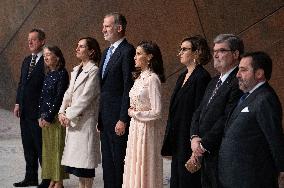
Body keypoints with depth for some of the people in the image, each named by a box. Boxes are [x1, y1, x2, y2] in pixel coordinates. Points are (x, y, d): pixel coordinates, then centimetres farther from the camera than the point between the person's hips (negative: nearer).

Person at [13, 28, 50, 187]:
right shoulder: (27, 61, 15)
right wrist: (18, 103, 11)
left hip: (38, 111, -8)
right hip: (25, 111, 8)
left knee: (41, 146, -2)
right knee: (28, 146, 14)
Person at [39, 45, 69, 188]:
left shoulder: (62, 74, -11)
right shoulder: (48, 74, 12)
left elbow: (60, 97, -15)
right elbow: (43, 96, 13)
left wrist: (49, 117, -14)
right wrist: (41, 116, 5)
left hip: (56, 117, -8)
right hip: (45, 118, 8)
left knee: (57, 148, -3)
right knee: (48, 148, 10)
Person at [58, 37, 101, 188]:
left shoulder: (93, 71, -11)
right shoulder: (76, 70, 15)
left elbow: (86, 97, -16)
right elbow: (69, 93, 15)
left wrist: (69, 115, -14)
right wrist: (62, 112, 2)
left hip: (85, 119, -8)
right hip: (72, 119, 8)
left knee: (85, 158, -4)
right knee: (76, 157, 11)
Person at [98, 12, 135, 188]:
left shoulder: (127, 51, -13)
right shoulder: (107, 51, 16)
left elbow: (128, 87, -17)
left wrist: (123, 119, -20)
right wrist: (100, 117, 15)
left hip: (118, 115, -9)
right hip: (105, 115, 9)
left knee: (119, 160, -3)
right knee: (108, 160, 15)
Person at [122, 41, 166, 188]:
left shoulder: (152, 79, -15)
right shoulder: (139, 79, 10)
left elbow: (156, 112, -20)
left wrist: (134, 113, -9)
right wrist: (132, 111, 3)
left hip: (147, 130, -8)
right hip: (135, 128, 8)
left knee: (145, 168, 1)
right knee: (134, 168, 12)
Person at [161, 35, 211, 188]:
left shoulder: (202, 77, -14)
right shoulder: (183, 76, 14)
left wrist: (195, 140, -19)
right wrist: (170, 139, 15)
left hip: (190, 141, -9)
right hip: (177, 141, 9)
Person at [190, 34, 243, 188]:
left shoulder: (239, 82, -15)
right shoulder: (214, 82, 17)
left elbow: (228, 119, -21)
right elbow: (199, 112, 14)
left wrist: (204, 144, -15)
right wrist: (195, 137, -3)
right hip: (206, 155, 9)